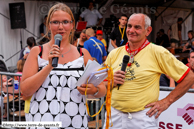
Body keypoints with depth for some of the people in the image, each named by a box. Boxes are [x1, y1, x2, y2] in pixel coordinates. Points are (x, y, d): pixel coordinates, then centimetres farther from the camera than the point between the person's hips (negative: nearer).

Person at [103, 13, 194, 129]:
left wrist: (166, 101, -6)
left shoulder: (157, 52, -5)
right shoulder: (114, 54, 7)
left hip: (142, 118, -4)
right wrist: (111, 81, -8)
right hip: (114, 115, 4)